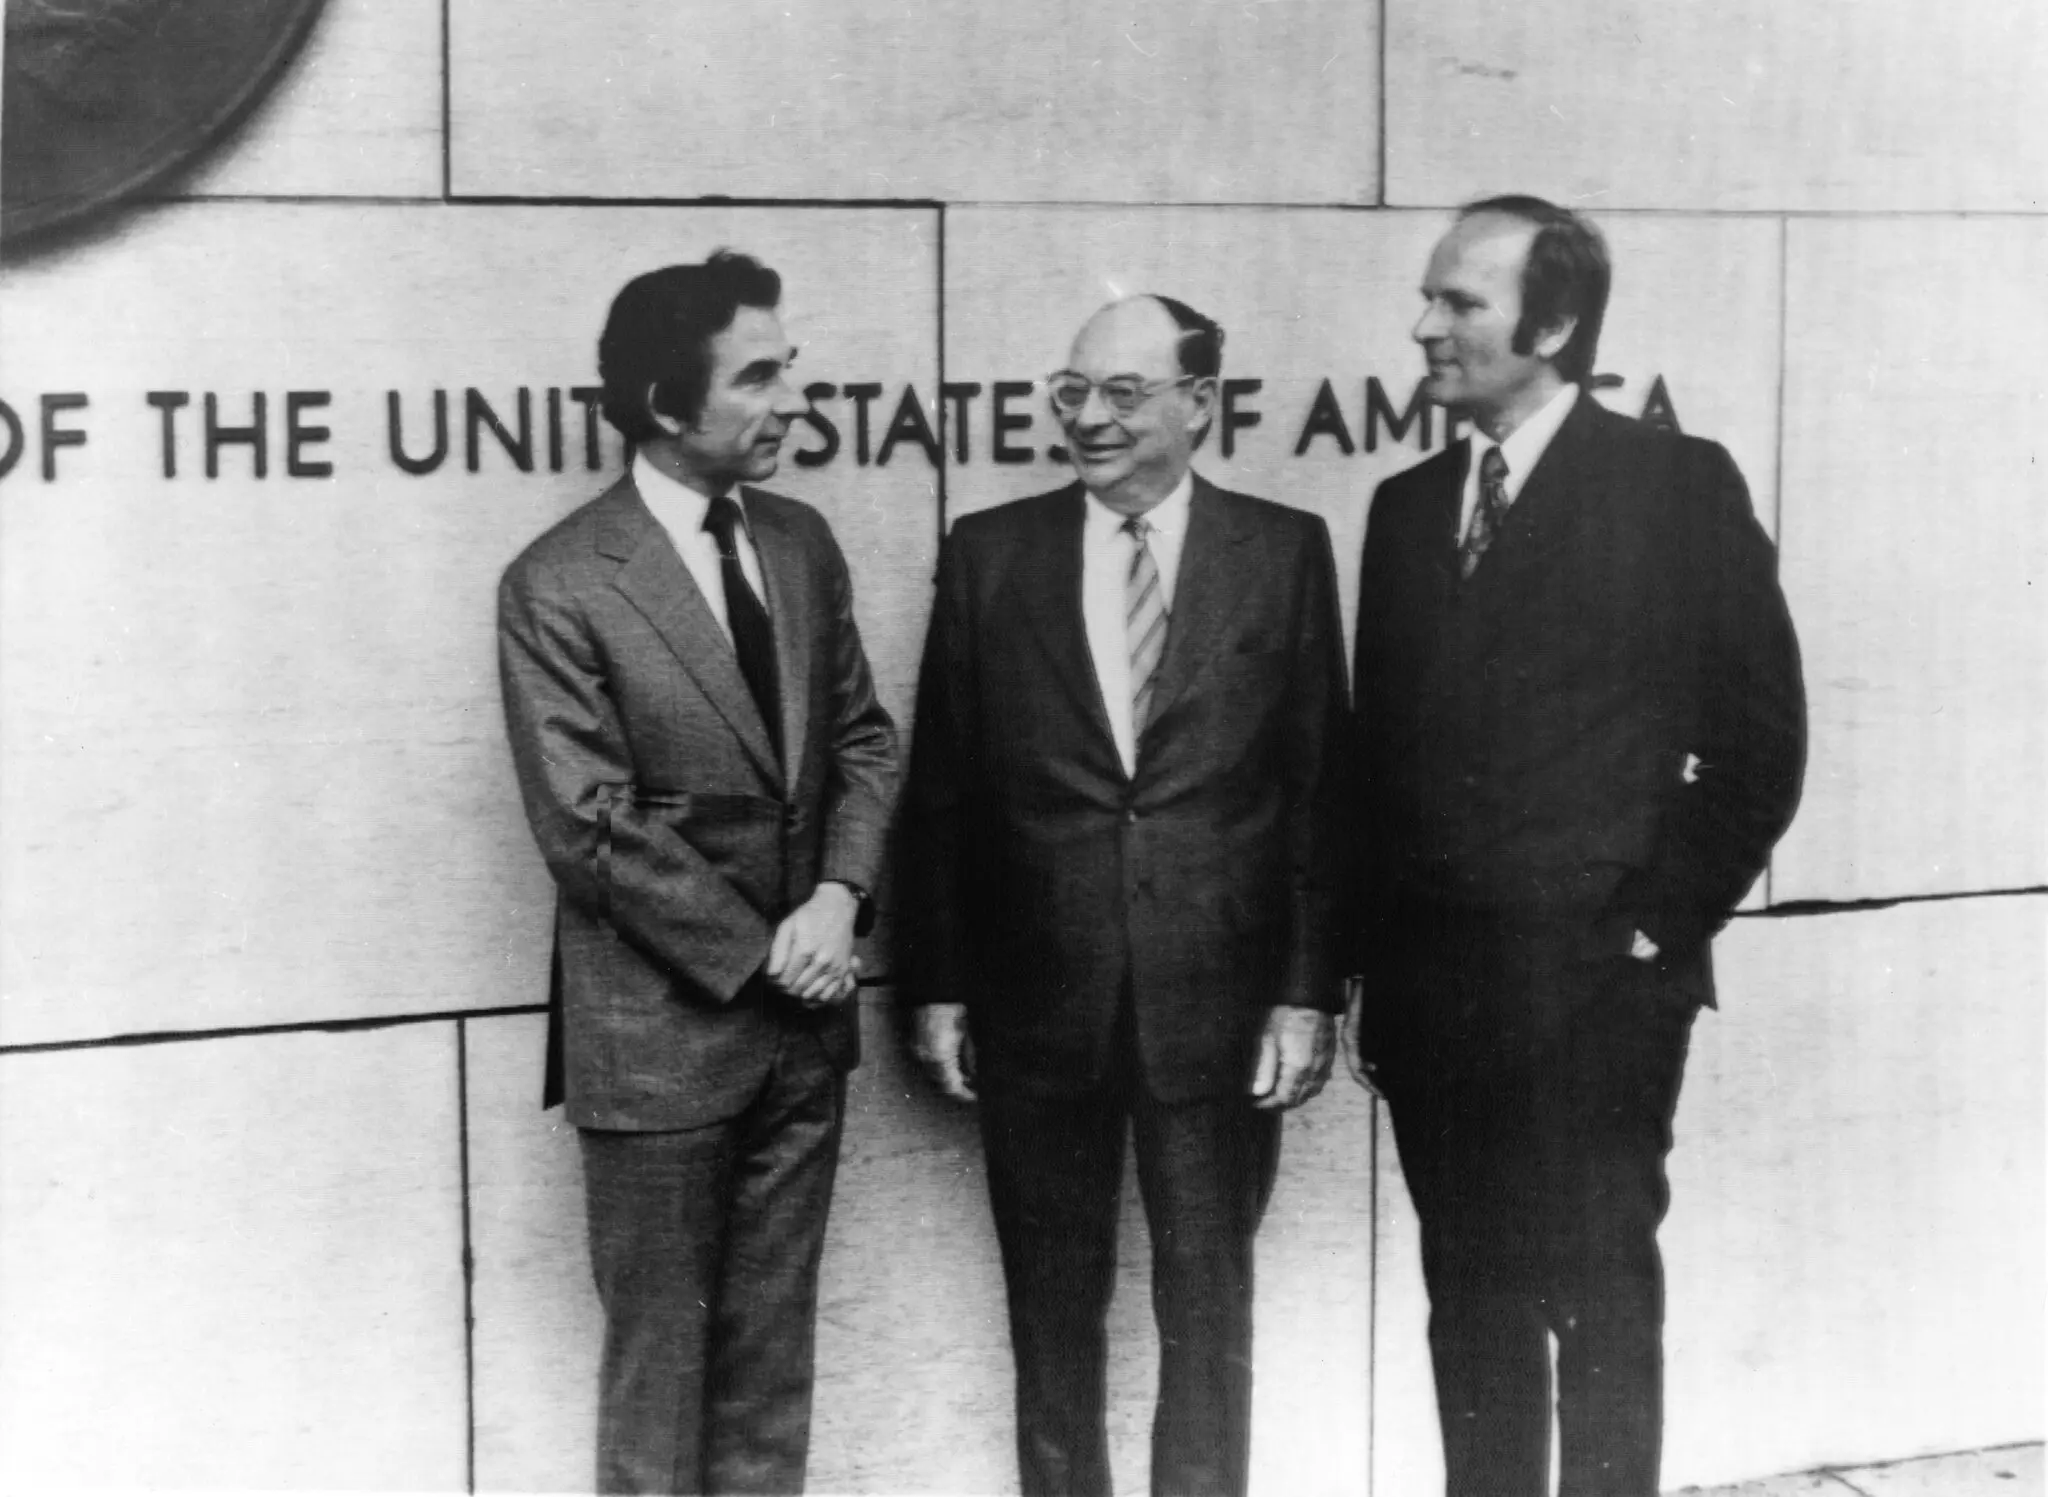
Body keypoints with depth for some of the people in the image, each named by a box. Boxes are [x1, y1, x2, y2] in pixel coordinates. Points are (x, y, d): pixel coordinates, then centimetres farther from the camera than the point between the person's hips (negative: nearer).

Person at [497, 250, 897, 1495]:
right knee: (660, 1349, 6)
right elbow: (590, 829, -15)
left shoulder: (803, 544, 6)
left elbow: (864, 736, 11)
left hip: (804, 1016, 5)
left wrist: (839, 895, -7)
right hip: (658, 1030, -5)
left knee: (773, 1341, 13)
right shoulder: (559, 588, -13)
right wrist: (760, 956, -13)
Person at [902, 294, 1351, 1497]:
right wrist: (940, 986, 1)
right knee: (1053, 1309, 11)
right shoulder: (990, 553, 3)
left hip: (1220, 1003, -1)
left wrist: (1310, 991, -5)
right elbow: (941, 792, 4)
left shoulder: (1284, 551, 0)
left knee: (1209, 1311, 9)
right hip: (1038, 1003, 1)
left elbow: (1320, 790, 0)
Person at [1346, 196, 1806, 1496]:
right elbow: (1378, 748, 12)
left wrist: (1660, 923, -7)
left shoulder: (1679, 486, -4)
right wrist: (1369, 964, 9)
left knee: (1600, 1304, 2)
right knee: (1471, 1302, 10)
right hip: (1433, 988, 5)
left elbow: (1760, 737, -5)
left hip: (1595, 986, -5)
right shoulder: (1409, 506, 11)